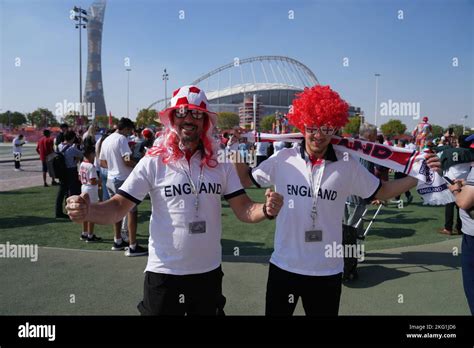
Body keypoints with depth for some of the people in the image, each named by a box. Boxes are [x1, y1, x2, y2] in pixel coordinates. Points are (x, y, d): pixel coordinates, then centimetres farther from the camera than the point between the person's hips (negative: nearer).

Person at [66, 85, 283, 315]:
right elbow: (118, 207, -12)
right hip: (163, 273, -3)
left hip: (209, 271, 3)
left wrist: (267, 210, -23)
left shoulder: (220, 163, -2)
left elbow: (243, 209, -2)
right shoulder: (154, 162, -10)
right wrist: (86, 211, -32)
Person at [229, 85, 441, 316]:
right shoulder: (283, 159, -6)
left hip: (327, 270, 0)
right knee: (276, 312, 18)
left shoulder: (347, 165, -6)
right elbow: (246, 181, 4)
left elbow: (381, 192, 4)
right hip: (284, 266, 0)